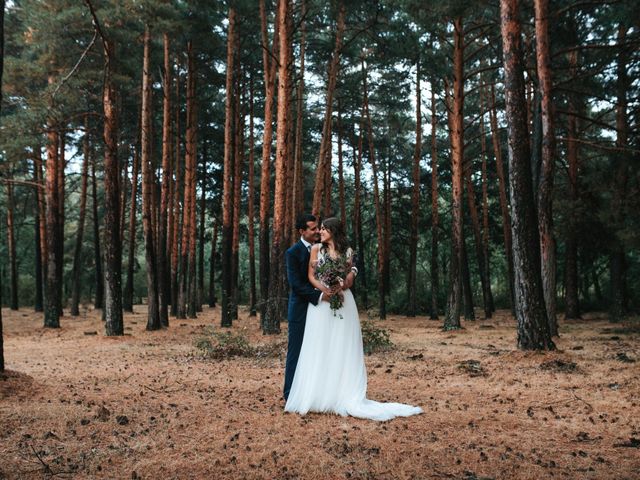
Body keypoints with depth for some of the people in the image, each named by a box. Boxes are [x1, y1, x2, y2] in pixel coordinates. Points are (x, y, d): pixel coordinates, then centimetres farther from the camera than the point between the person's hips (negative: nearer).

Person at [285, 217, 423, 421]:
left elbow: (350, 278, 10)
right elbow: (310, 276, 3)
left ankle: (344, 395, 5)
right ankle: (318, 395, 4)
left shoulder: (347, 251, 7)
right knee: (320, 348, -1)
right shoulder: (316, 249, 6)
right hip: (321, 301, 0)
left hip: (343, 301, 0)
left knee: (342, 347, 1)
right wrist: (322, 288, -15)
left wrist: (344, 284, -13)